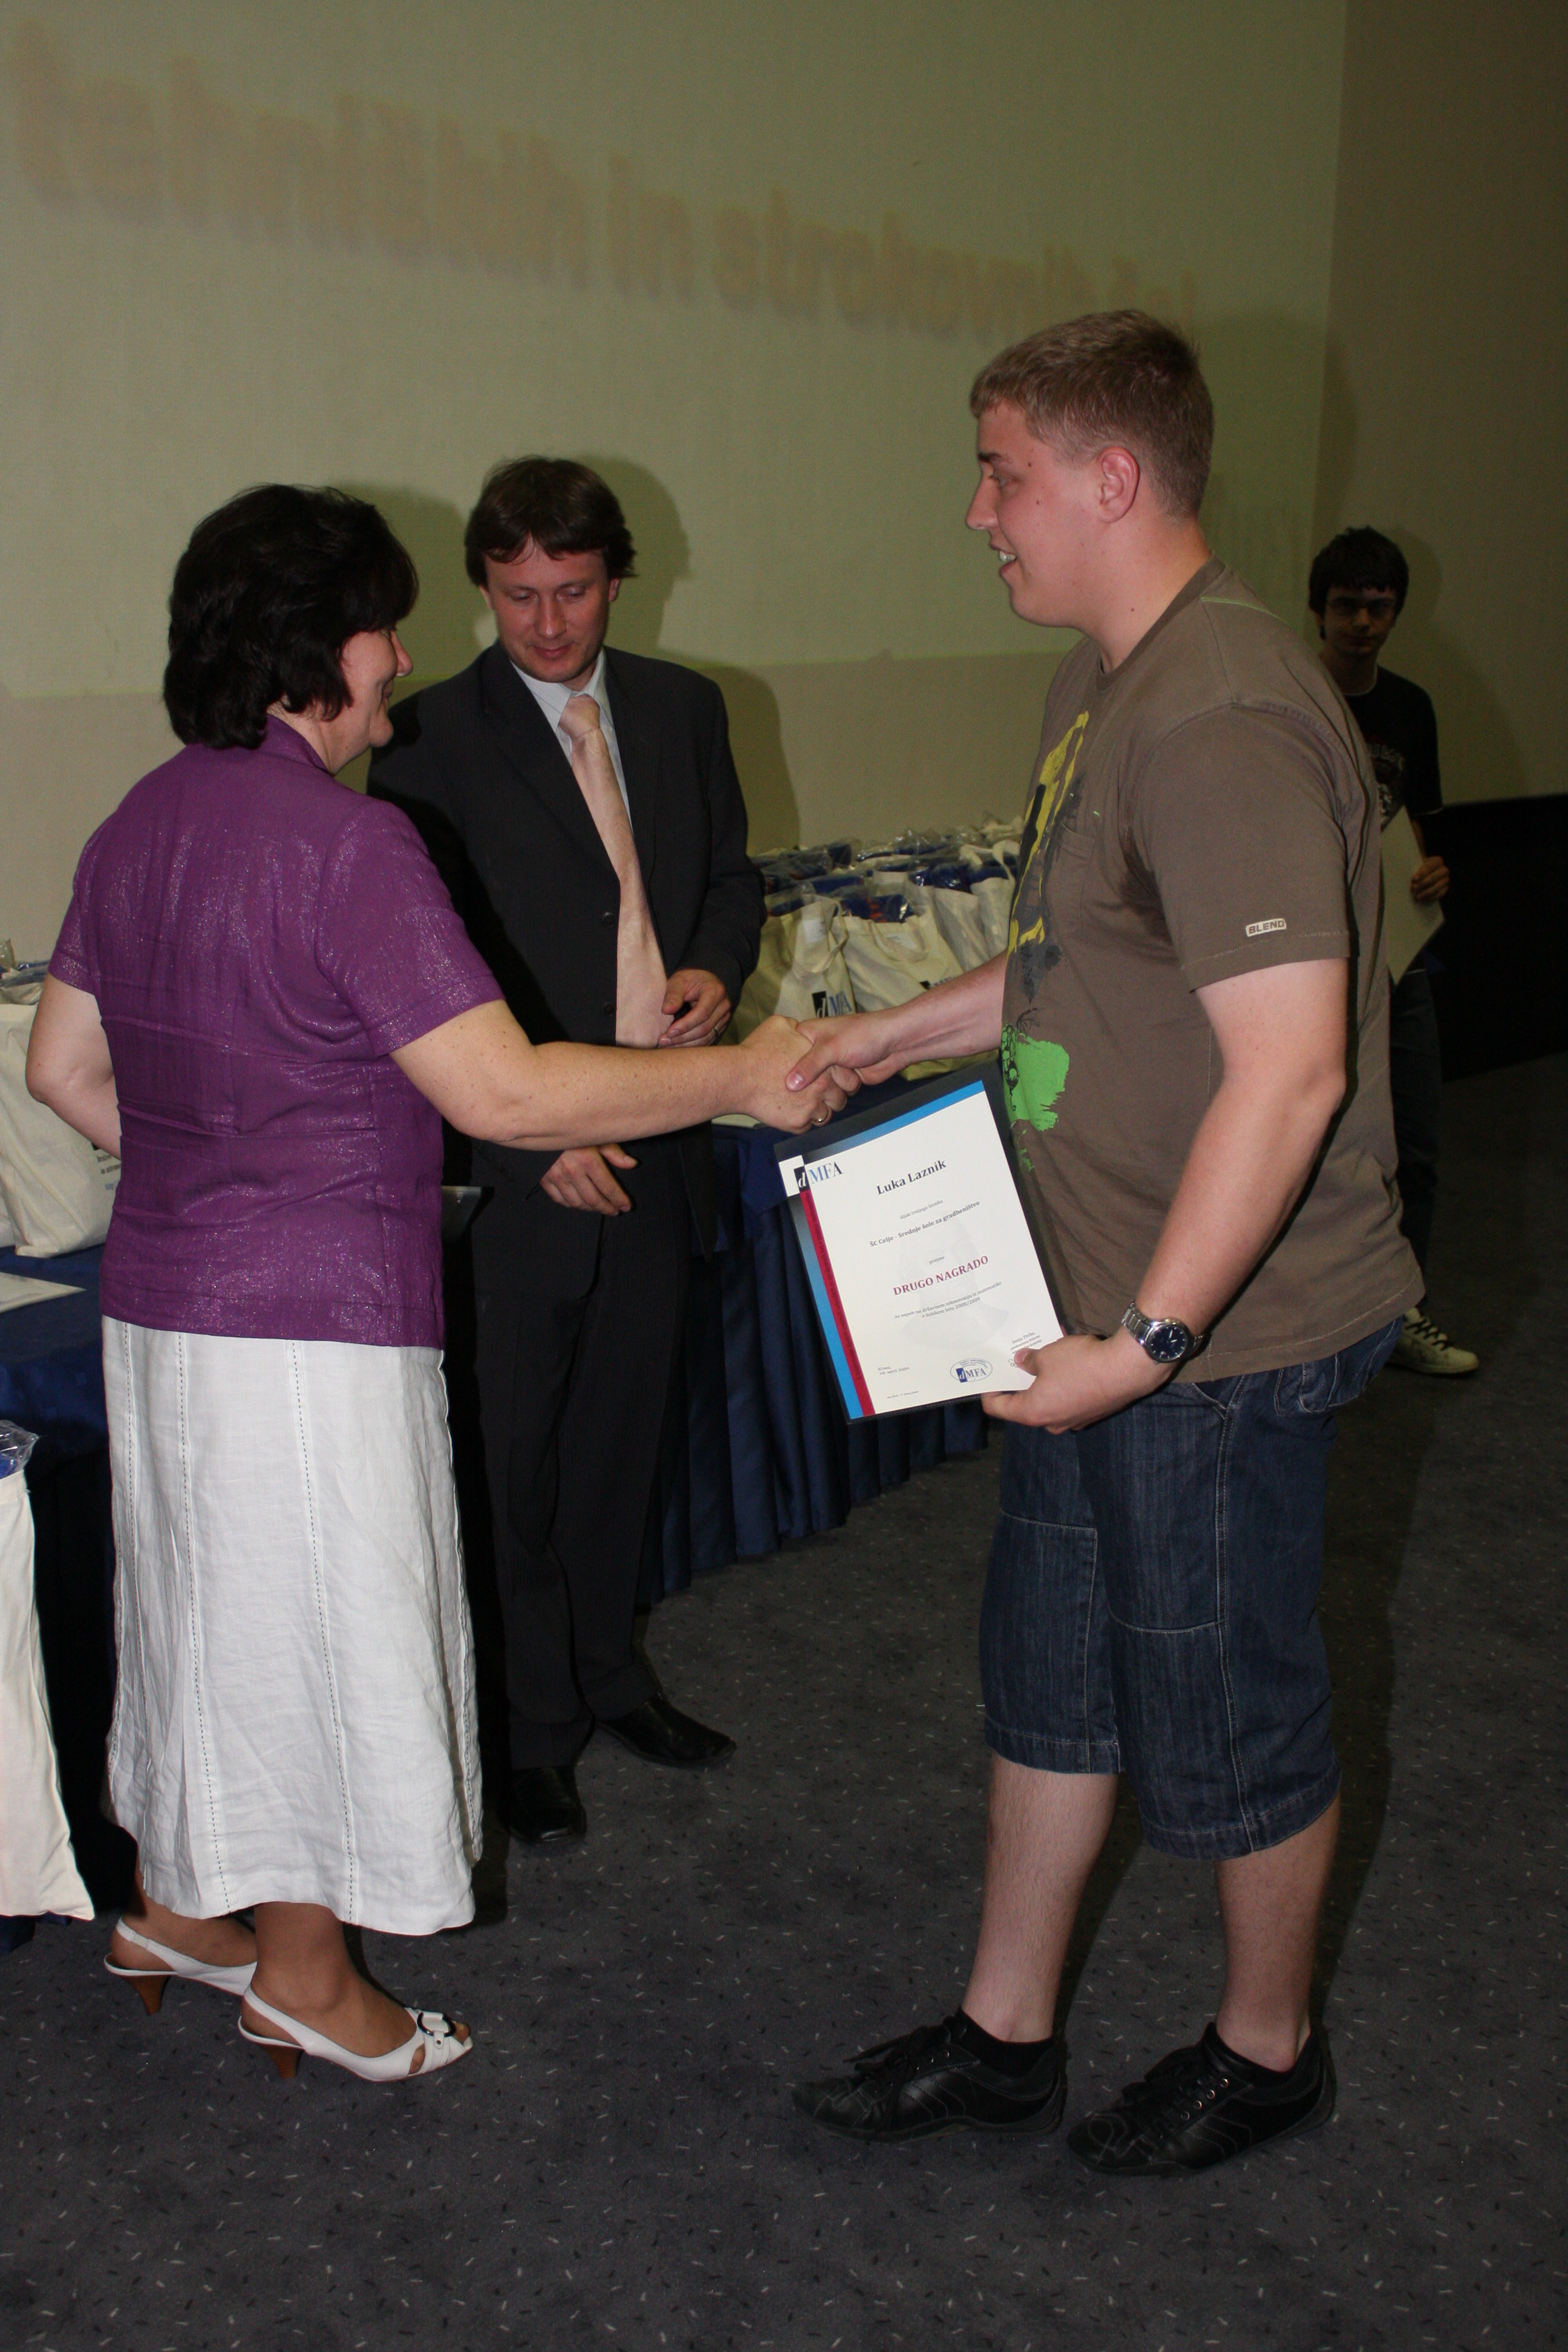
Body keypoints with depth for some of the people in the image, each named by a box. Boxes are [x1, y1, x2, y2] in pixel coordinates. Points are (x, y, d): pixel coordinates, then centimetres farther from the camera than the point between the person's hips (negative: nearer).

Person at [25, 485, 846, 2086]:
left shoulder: (139, 825, 7)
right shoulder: (341, 842, -20)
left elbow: (65, 1068, 14)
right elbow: (504, 1094, -24)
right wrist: (741, 1077, -16)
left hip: (159, 1292, 9)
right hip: (310, 1323, -9)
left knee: (204, 1605, 22)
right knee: (324, 1632, 7)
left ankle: (174, 1903, 39)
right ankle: (304, 1977, 24)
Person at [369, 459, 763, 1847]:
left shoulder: (684, 710, 7)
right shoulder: (431, 741, -9)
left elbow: (730, 874, 16)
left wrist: (717, 969, -7)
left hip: (662, 1143, 5)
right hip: (524, 1153, -5)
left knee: (624, 1431, 19)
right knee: (524, 1455, 6)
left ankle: (611, 1676, 38)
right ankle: (534, 1723, 23)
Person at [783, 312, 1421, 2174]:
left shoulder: (1221, 723, -24)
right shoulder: (1102, 680, 10)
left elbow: (1290, 1066, -29)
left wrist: (1147, 1340, -25)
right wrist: (906, 1030, 17)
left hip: (1224, 1331, -10)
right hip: (1098, 1305, 10)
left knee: (1224, 1707, 10)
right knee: (1049, 1668, 19)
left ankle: (1266, 2049, 35)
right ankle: (1002, 2037, 36)